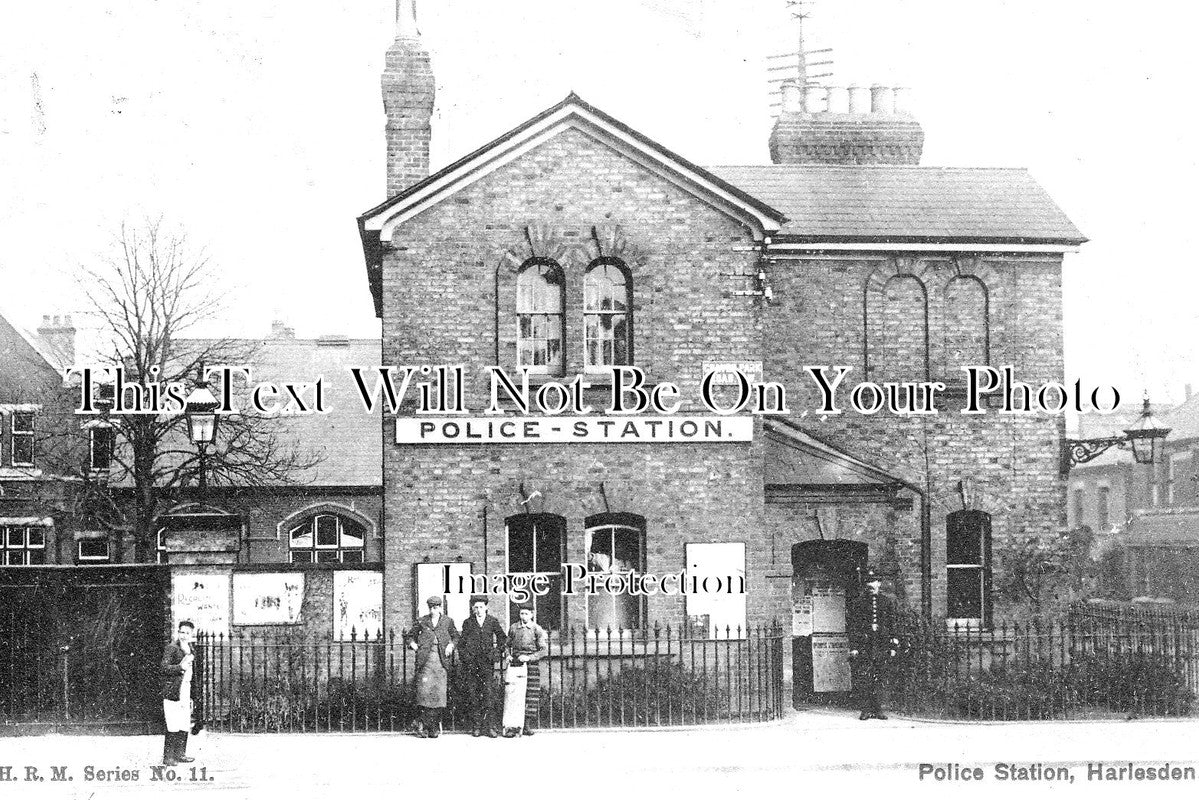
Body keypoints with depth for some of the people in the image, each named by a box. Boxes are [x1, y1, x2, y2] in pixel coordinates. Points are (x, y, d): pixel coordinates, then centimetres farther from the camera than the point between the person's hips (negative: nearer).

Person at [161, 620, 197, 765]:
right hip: (173, 690, -8)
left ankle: (180, 754, 15)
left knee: (185, 725, 8)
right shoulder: (172, 647, -8)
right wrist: (180, 667, -30)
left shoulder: (189, 649, 16)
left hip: (185, 689, 8)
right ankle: (168, 757, -5)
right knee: (173, 727, -9)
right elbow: (164, 667, -16)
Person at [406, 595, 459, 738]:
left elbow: (455, 636, 22)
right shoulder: (422, 622, 9)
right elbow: (411, 635, 20)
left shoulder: (447, 621, 10)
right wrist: (413, 644, 2)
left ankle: (434, 726, 5)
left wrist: (451, 645, 4)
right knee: (424, 691, -9)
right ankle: (422, 725, -3)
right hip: (425, 661, -1)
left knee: (439, 693, -2)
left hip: (441, 662, 1)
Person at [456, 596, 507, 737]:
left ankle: (489, 725, -6)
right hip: (470, 662, 1)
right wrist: (462, 658, 4)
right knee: (472, 693, -1)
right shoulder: (468, 623, 9)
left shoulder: (492, 621, 9)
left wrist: (498, 652, 9)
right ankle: (476, 725, 5)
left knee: (487, 692, -9)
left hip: (486, 662, -1)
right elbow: (461, 642, 13)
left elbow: (502, 638, 20)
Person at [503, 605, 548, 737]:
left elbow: (544, 651, -1)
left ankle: (527, 725, 9)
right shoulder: (513, 628, 9)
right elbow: (507, 645, 22)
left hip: (531, 664, 0)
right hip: (515, 664, 0)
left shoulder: (537, 630, 2)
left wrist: (529, 657, -11)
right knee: (513, 695, -9)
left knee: (531, 695, -1)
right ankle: (511, 726, -12)